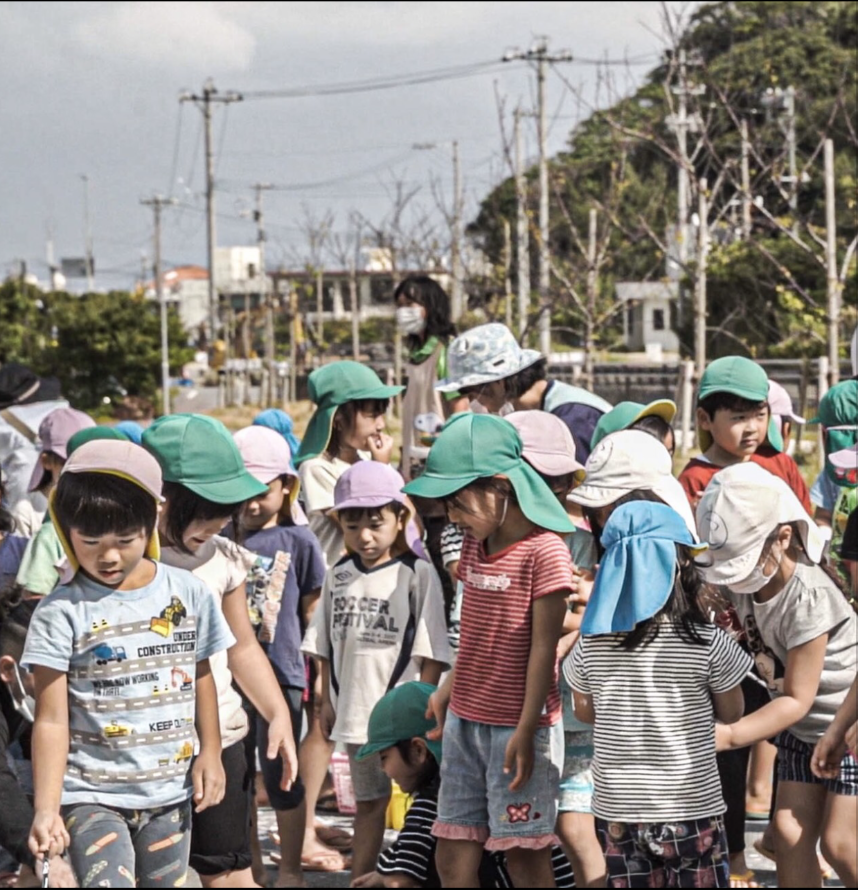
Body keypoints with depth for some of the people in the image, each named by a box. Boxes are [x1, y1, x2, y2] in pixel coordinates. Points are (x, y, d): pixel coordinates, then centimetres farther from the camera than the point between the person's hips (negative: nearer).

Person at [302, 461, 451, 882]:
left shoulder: (417, 574, -9)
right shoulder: (339, 575, 6)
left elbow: (431, 652, -9)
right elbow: (326, 646, 13)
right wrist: (327, 701, 11)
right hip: (355, 709, 5)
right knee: (367, 802, 16)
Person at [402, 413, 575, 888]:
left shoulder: (543, 551, -16)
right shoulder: (475, 544, 9)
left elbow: (544, 646, -16)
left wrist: (526, 729, -17)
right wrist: (450, 687, 14)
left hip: (514, 727, -8)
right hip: (465, 722, 8)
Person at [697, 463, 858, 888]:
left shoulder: (808, 597, -30)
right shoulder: (740, 579, -10)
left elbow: (797, 698, -27)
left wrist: (729, 735, -35)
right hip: (803, 730, 7)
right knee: (790, 833, 1)